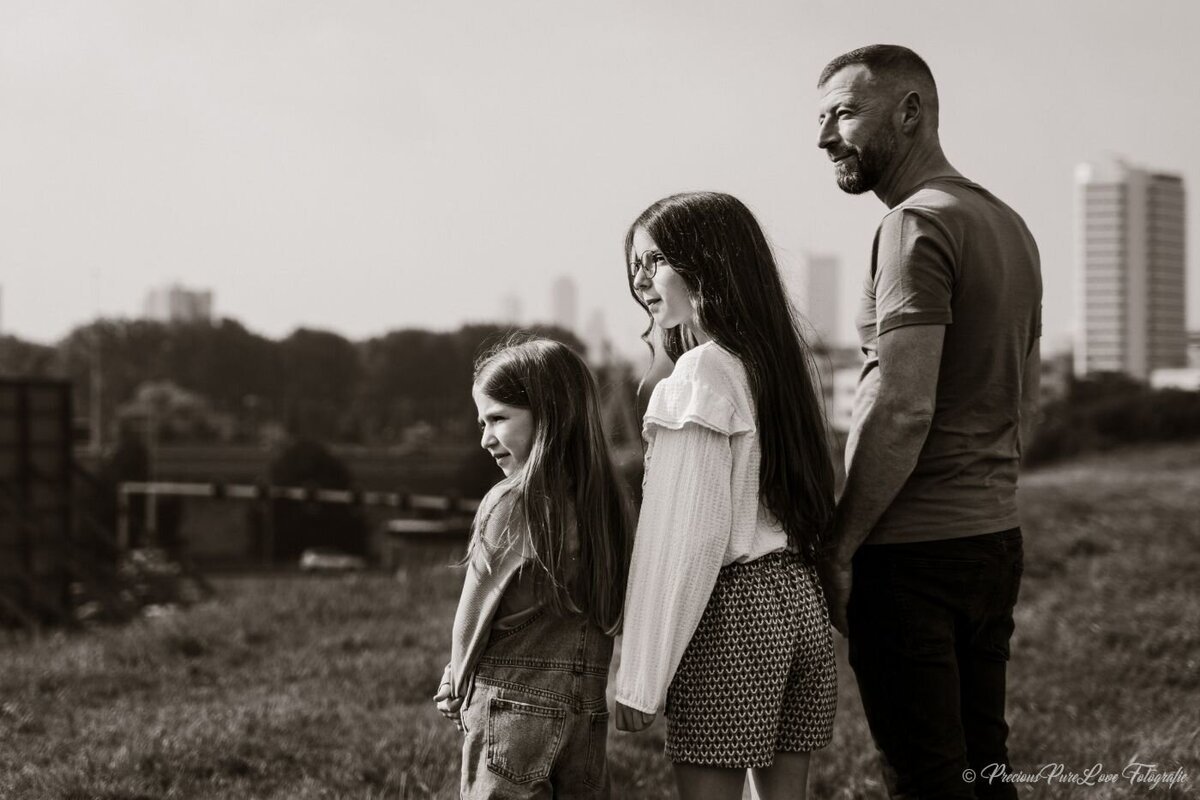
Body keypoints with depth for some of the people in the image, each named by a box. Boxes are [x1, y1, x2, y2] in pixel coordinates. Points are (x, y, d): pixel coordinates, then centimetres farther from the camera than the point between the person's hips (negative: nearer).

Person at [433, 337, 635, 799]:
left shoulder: (511, 503, -12)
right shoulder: (613, 503, 3)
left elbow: (474, 616, -5)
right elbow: (611, 615, 7)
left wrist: (456, 690, 11)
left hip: (513, 710, -6)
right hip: (588, 716, 6)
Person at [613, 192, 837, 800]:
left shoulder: (701, 373, -12)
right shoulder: (774, 362, 13)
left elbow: (687, 534, -16)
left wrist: (642, 678, -14)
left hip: (731, 610, -8)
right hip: (801, 599, 8)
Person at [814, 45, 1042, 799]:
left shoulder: (918, 224, -14)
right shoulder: (1008, 225, 15)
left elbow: (902, 408, -21)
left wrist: (840, 545, -15)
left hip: (915, 547, -9)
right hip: (998, 537, 9)